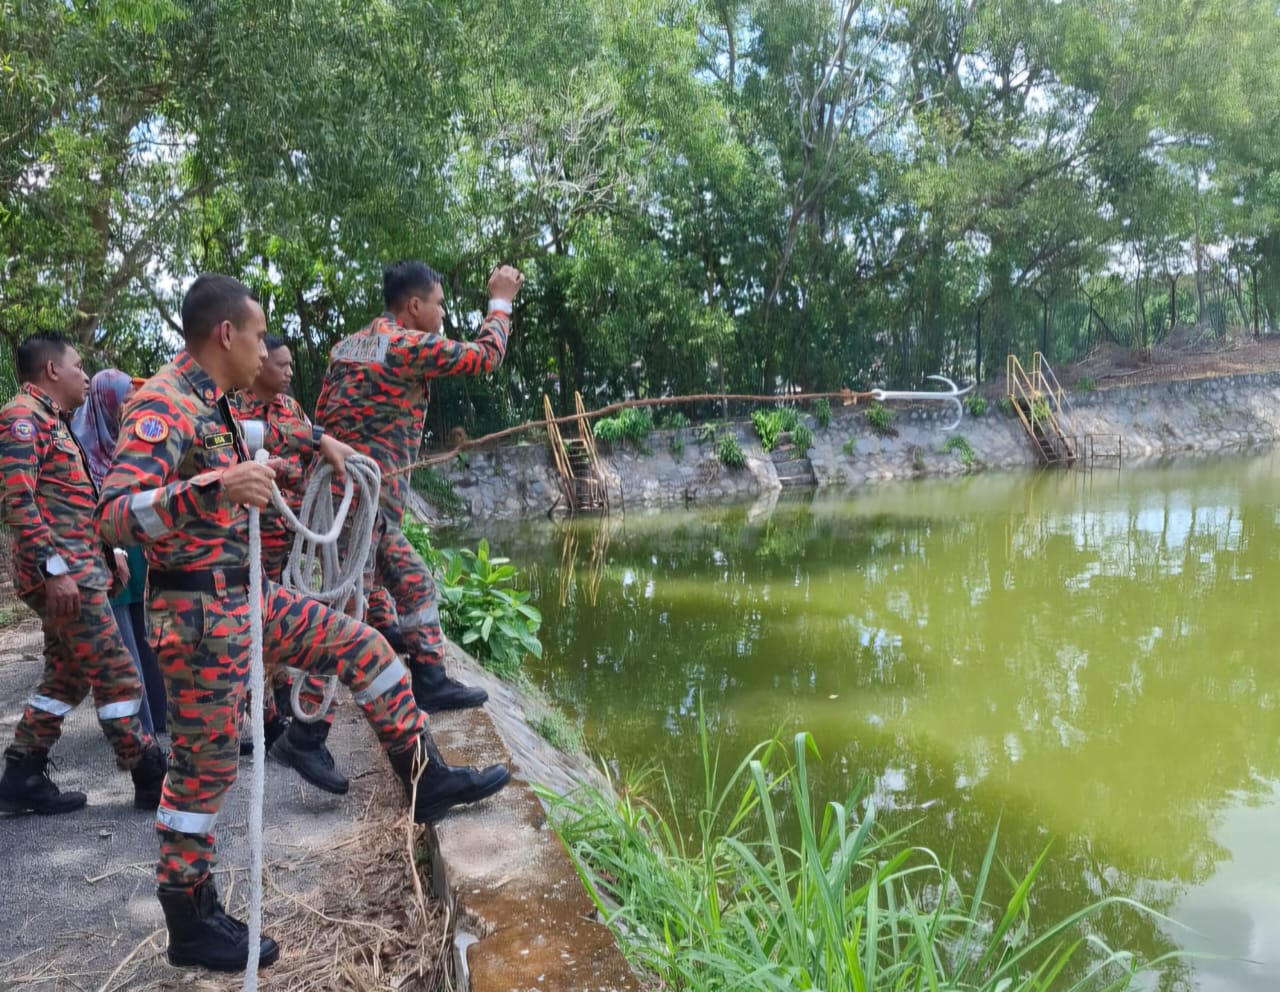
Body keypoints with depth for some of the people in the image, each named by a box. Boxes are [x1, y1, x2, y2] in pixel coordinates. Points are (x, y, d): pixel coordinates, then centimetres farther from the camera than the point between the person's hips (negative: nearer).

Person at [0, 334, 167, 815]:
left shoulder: (52, 421, 21)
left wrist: (109, 550, 22)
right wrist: (54, 568, -25)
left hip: (77, 569, 10)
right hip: (61, 573, -10)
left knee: (67, 675, 13)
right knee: (116, 674, -6)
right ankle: (152, 777, 1)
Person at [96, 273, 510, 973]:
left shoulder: (215, 402, 8)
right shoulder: (163, 406, -21)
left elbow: (257, 444, 33)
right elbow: (114, 517, -33)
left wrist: (318, 441, 29)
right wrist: (216, 487, -45)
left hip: (246, 595, 9)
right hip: (198, 612, -9)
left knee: (362, 646, 9)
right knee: (204, 764, 3)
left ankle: (427, 781, 20)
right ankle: (190, 922, 22)